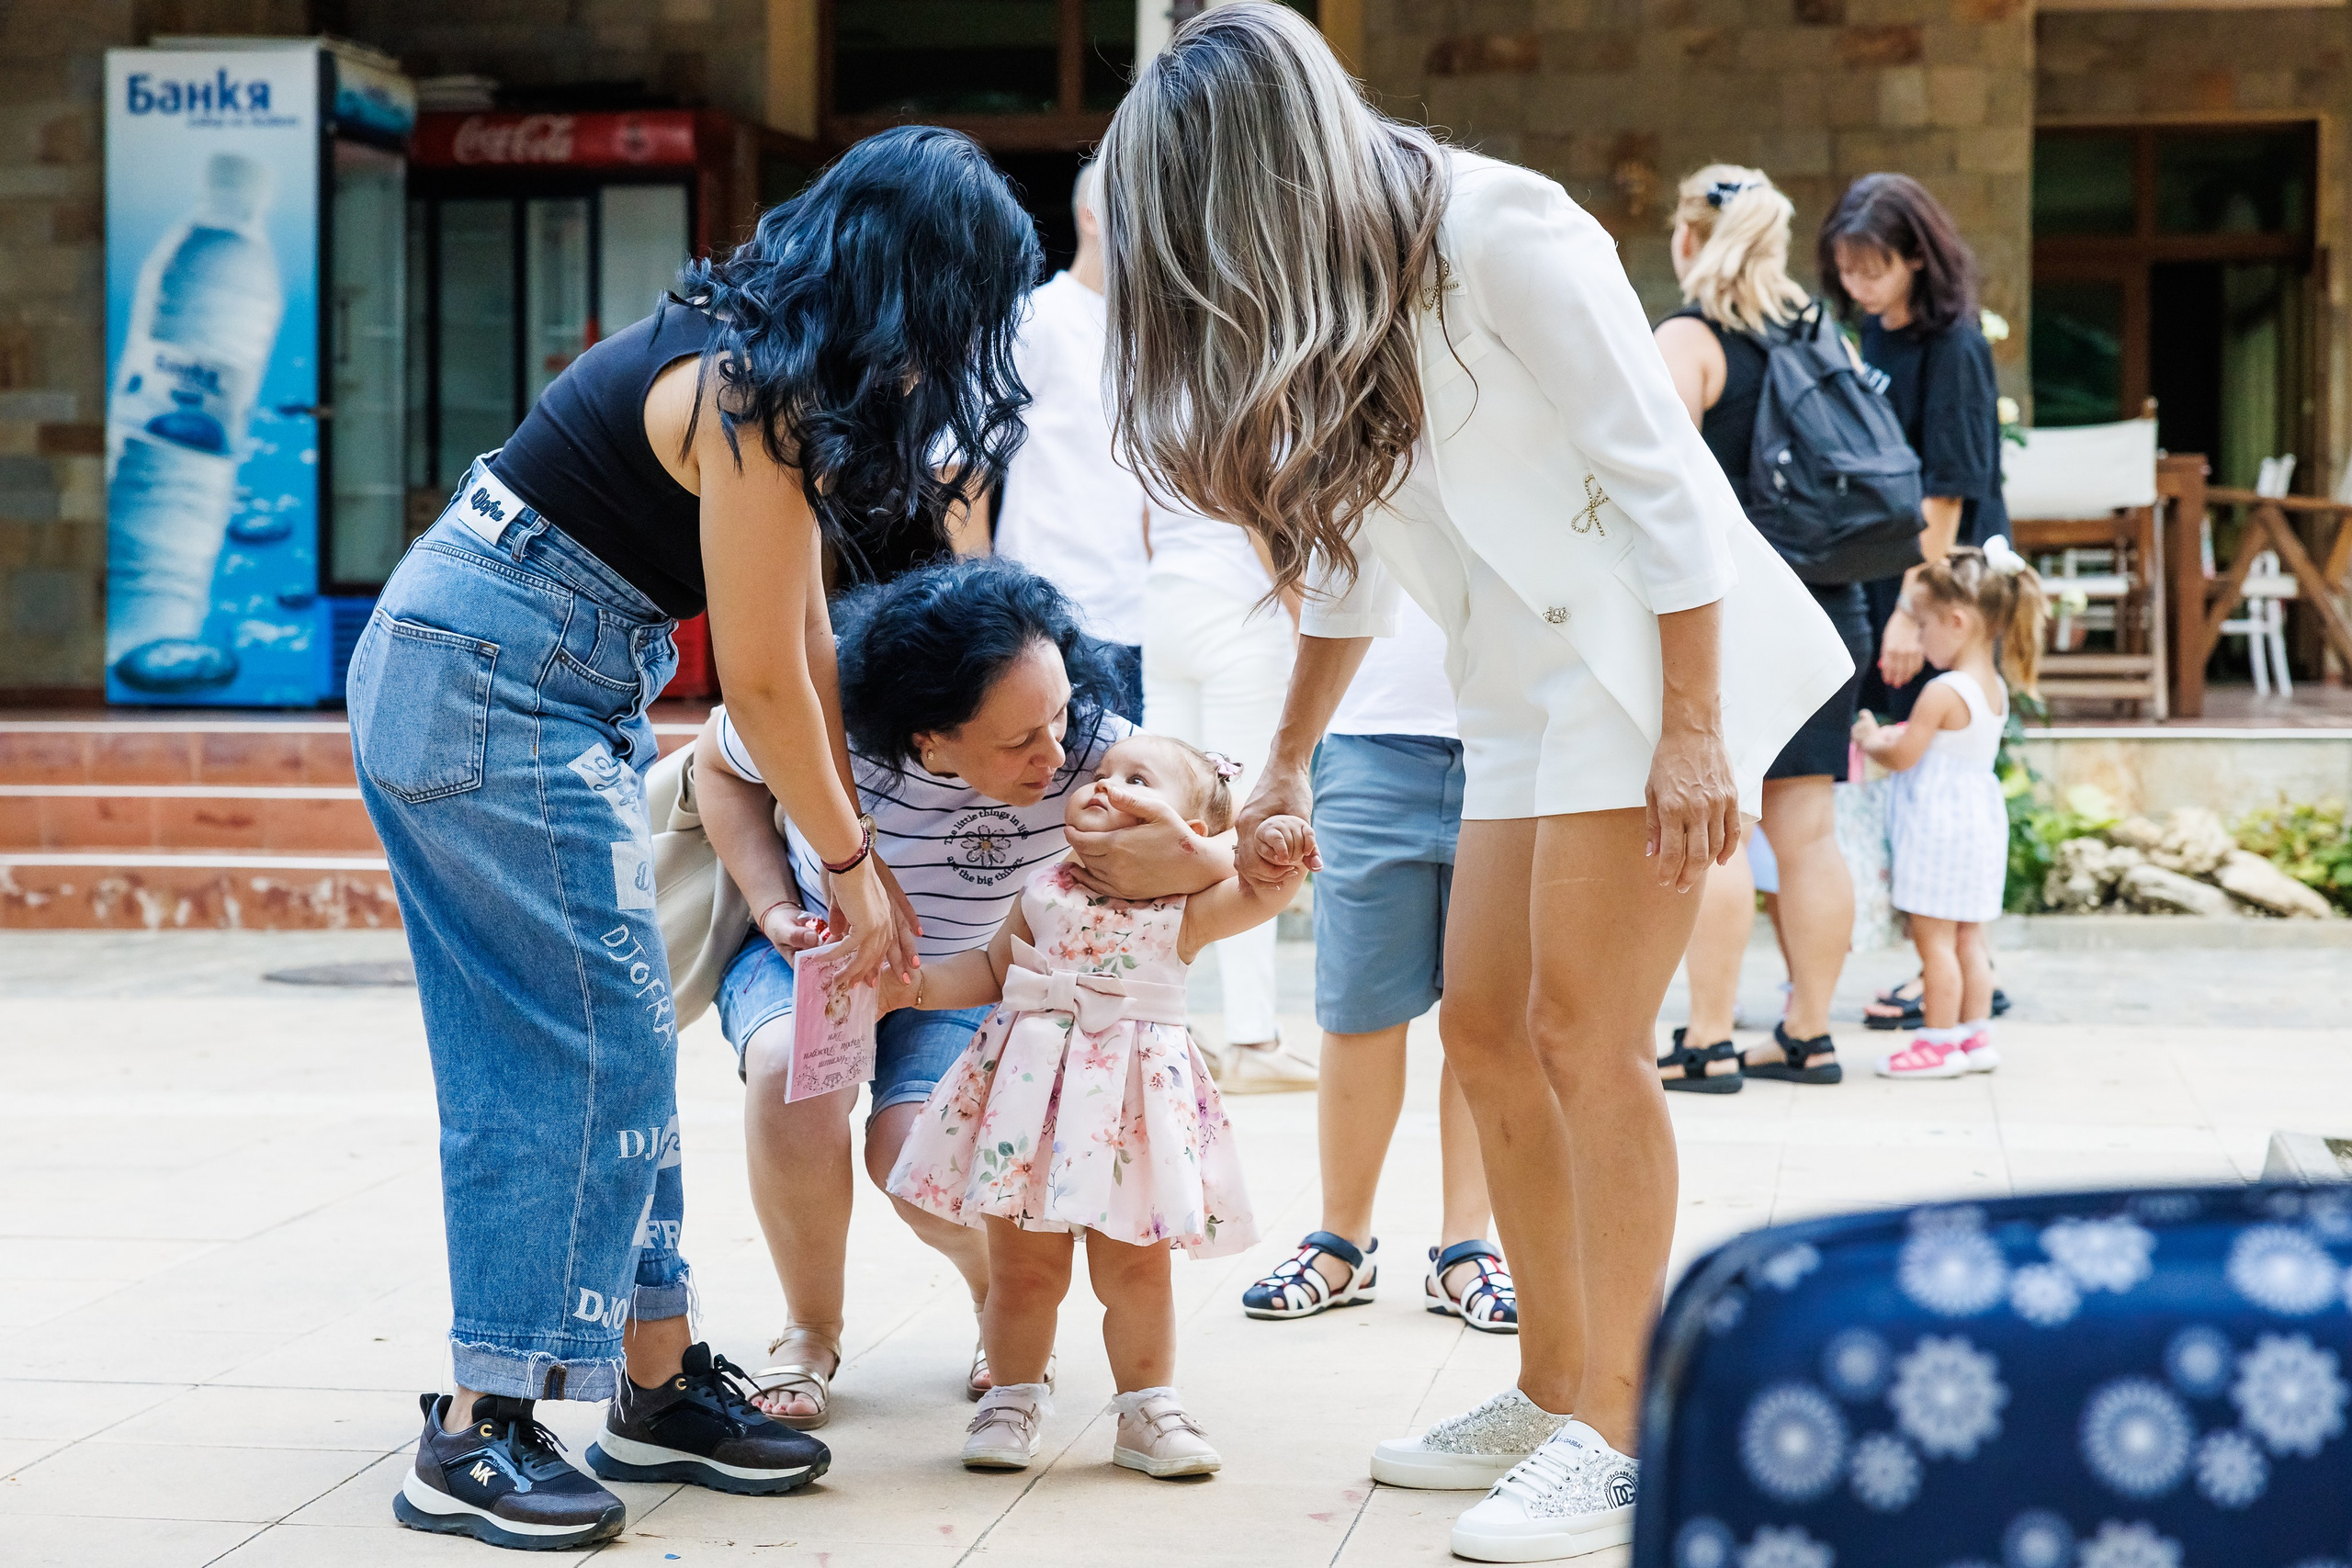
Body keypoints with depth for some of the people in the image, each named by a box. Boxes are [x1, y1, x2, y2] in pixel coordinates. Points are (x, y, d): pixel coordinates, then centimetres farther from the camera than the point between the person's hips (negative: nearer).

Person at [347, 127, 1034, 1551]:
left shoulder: (771, 375, 10)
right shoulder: (753, 401, -20)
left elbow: (805, 635, 13)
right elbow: (762, 683, -14)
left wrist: (854, 829, 14)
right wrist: (851, 861, -1)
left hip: (545, 687, 10)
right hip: (490, 684, -10)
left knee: (614, 1047, 11)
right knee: (583, 1046, -10)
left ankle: (659, 1385, 17)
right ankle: (479, 1434, -8)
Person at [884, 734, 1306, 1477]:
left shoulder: (1183, 906, 3)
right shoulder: (1044, 891, 10)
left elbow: (1260, 894, -10)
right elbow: (990, 967, 16)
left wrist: (1278, 845, -30)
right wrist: (921, 984, 1)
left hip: (1132, 1106, -2)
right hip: (1031, 1097, 2)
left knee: (1134, 1271, 3)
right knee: (1023, 1269, 6)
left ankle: (1148, 1408, 18)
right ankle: (1014, 1399, 22)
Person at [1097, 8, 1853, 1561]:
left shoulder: (1500, 235, -17)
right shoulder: (1327, 303, 9)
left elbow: (1663, 474, -17)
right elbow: (1350, 556, 19)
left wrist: (1692, 729, -19)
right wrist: (1286, 765, 20)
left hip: (1653, 654, -9)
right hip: (1525, 677, 9)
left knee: (1585, 1037, -12)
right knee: (1486, 1032, 7)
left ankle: (1616, 1438, -7)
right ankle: (1553, 1391, 17)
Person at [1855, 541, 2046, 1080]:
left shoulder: (1943, 694, -19)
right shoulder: (1994, 687, 9)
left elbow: (1902, 756, -15)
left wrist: (1869, 741, 4)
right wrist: (1892, 737, 15)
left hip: (1941, 827, -9)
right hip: (1980, 818, 9)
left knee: (1934, 935, -2)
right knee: (1967, 937, 15)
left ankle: (1941, 1041, 1)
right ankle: (1976, 1035, 19)